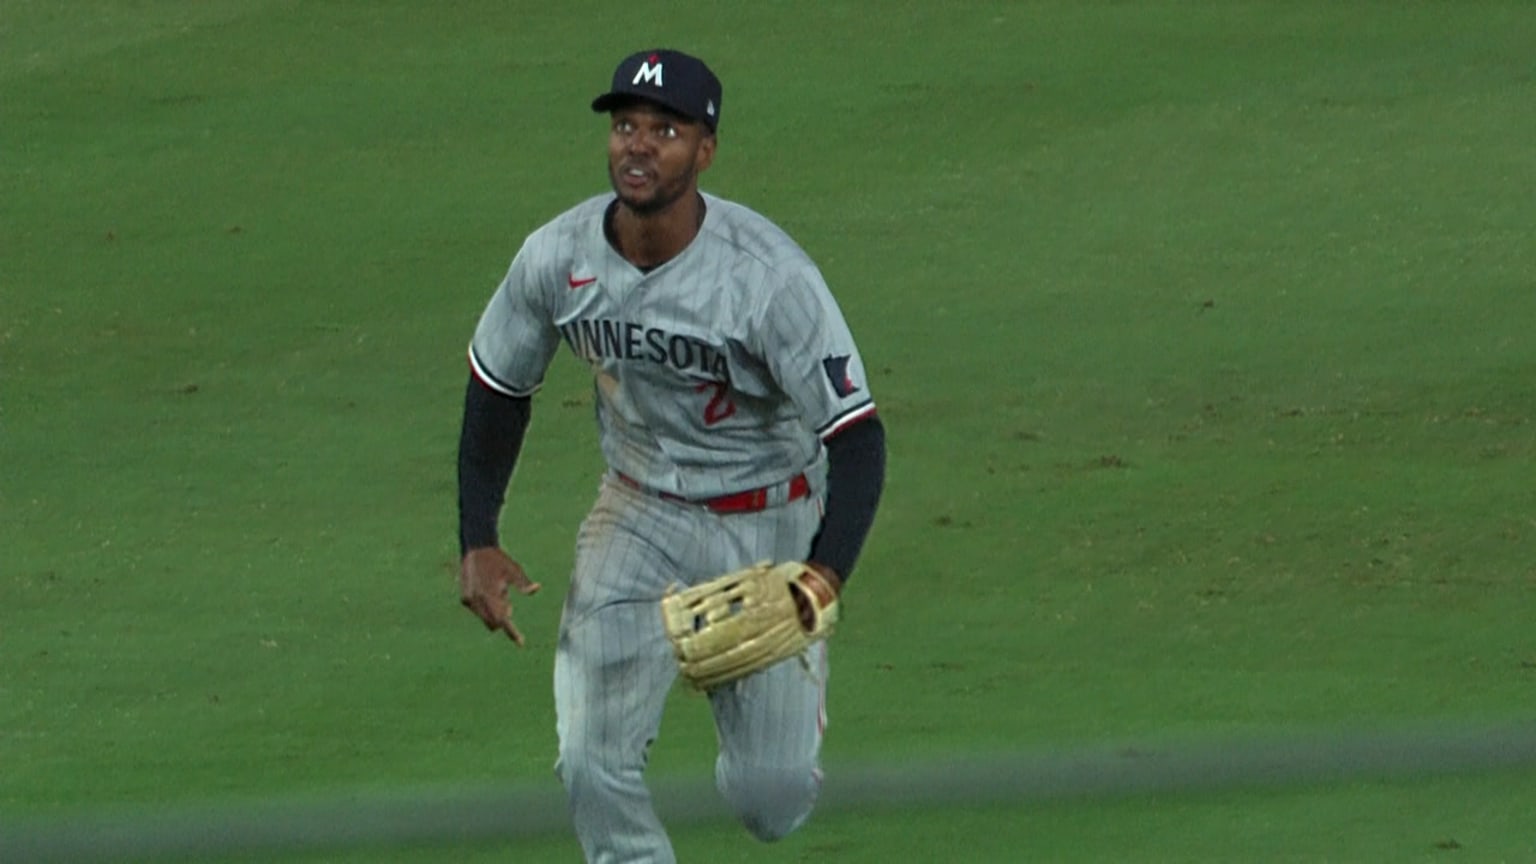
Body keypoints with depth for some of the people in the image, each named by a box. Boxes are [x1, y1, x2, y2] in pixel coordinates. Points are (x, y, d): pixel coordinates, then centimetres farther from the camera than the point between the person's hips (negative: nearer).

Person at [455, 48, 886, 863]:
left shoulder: (769, 275, -26)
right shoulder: (556, 258, -13)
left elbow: (857, 435, -25)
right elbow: (498, 390, 5)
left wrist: (825, 575, -39)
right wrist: (476, 544, 0)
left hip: (771, 524, -3)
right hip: (640, 514, 3)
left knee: (770, 796, 0)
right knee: (594, 766, -11)